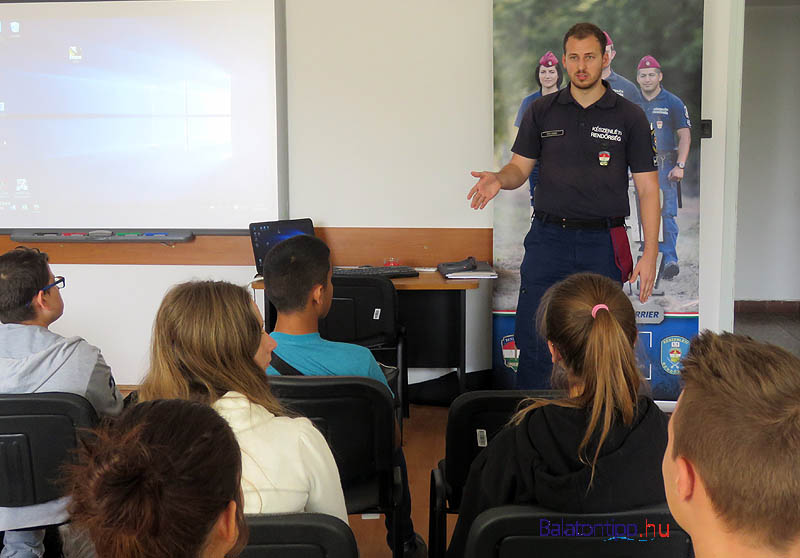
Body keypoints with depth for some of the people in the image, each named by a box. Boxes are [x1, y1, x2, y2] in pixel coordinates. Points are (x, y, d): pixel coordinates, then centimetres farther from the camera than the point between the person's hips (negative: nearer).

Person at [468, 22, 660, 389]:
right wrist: (498, 179, -16)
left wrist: (650, 255, -7)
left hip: (603, 244, -1)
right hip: (548, 238, 1)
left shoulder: (630, 117, 2)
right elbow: (520, 168, 9)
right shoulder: (542, 111, 7)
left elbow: (647, 189, 1)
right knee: (532, 341, -1)